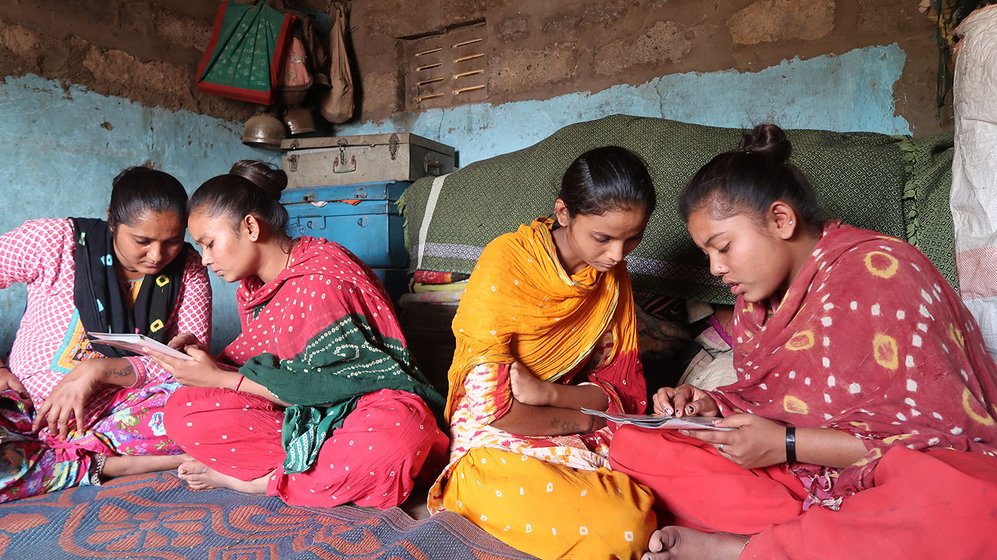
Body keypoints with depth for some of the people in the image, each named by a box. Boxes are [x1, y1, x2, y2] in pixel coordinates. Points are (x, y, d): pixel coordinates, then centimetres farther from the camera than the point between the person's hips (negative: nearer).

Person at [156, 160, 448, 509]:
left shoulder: (320, 279, -19)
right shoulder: (252, 286, 9)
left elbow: (323, 386, -19)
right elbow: (261, 359, 12)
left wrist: (221, 378, -15)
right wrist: (209, 362, -7)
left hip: (366, 405, -6)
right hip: (297, 414, 7)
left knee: (390, 442, -42)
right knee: (183, 409, -9)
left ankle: (253, 480, -18)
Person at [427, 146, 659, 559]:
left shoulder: (612, 275, 0)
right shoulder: (506, 263, -18)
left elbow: (618, 390, -1)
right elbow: (492, 407, -20)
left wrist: (547, 393, -20)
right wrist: (584, 419, -8)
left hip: (582, 444, 5)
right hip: (498, 444, -5)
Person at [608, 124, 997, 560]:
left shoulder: (877, 274, -15)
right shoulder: (759, 293, 6)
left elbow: (946, 433, -16)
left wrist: (786, 444, -22)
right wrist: (711, 407, -8)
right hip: (800, 474, 6)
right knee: (633, 446, -12)